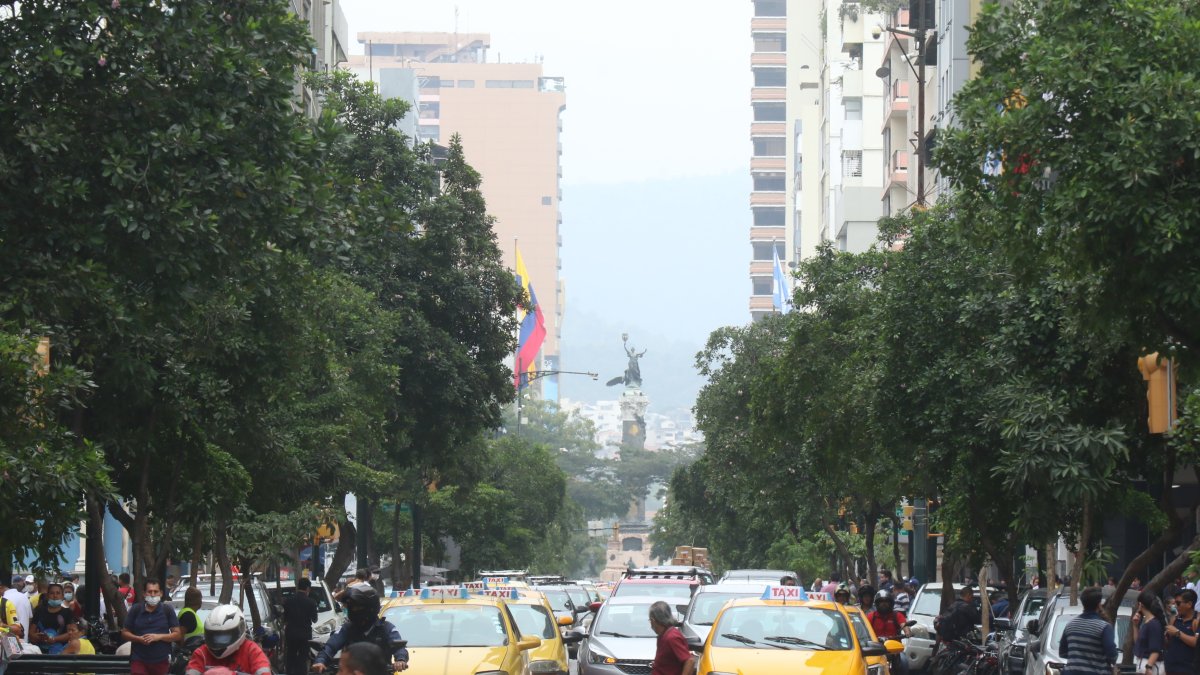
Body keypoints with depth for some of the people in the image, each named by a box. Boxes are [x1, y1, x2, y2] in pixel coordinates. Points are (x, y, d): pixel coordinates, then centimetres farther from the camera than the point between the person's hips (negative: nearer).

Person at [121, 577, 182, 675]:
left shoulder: (167, 610, 0)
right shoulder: (135, 610, 2)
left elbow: (178, 635, 0)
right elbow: (124, 632, 7)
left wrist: (159, 637, -15)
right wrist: (138, 639, -13)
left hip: (161, 661, 0)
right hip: (139, 660, 0)